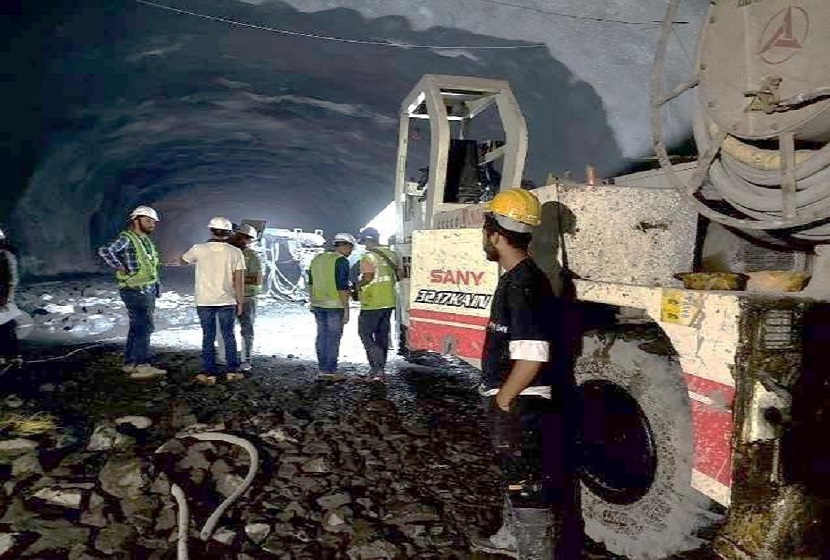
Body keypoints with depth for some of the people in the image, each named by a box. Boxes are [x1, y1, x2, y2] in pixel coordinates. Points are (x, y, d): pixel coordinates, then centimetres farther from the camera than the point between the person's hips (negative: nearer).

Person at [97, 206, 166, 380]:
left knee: (137, 327, 13)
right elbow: (104, 251, -28)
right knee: (144, 327, -10)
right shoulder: (126, 238, -12)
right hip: (135, 291, -9)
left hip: (148, 291, 9)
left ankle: (131, 363, 22)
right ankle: (142, 366, -6)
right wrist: (121, 267, -21)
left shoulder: (146, 240, 14)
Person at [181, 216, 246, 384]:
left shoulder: (199, 249, -5)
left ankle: (209, 373, 10)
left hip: (204, 302, 0)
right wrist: (240, 302, 2)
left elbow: (184, 259, 17)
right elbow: (239, 280, -7)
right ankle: (232, 371, 15)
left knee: (208, 337, 8)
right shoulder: (235, 252, -7)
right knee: (229, 336, 12)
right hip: (227, 301, 0)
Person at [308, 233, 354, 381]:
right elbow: (342, 287, -15)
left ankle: (322, 370, 17)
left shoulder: (317, 259, 13)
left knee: (322, 336, 12)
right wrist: (346, 309, -12)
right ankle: (330, 371, 4)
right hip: (335, 305, -7)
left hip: (318, 304, 7)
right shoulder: (341, 261, -11)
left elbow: (311, 284, 17)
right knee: (333, 337, 0)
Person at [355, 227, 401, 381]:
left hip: (372, 304, -7)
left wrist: (358, 286, -3)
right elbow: (399, 274, 13)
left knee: (365, 334, 2)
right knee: (382, 336, 15)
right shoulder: (392, 254, 7)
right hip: (388, 302, 7)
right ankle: (380, 369, 22)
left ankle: (377, 368, -9)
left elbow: (367, 278, -22)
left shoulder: (369, 257, -16)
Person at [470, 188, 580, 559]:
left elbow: (532, 358, -29)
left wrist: (502, 402, -18)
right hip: (514, 403, 10)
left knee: (529, 484, 3)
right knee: (516, 474, 24)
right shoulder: (516, 278, 9)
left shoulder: (524, 284, -23)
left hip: (521, 405, -10)